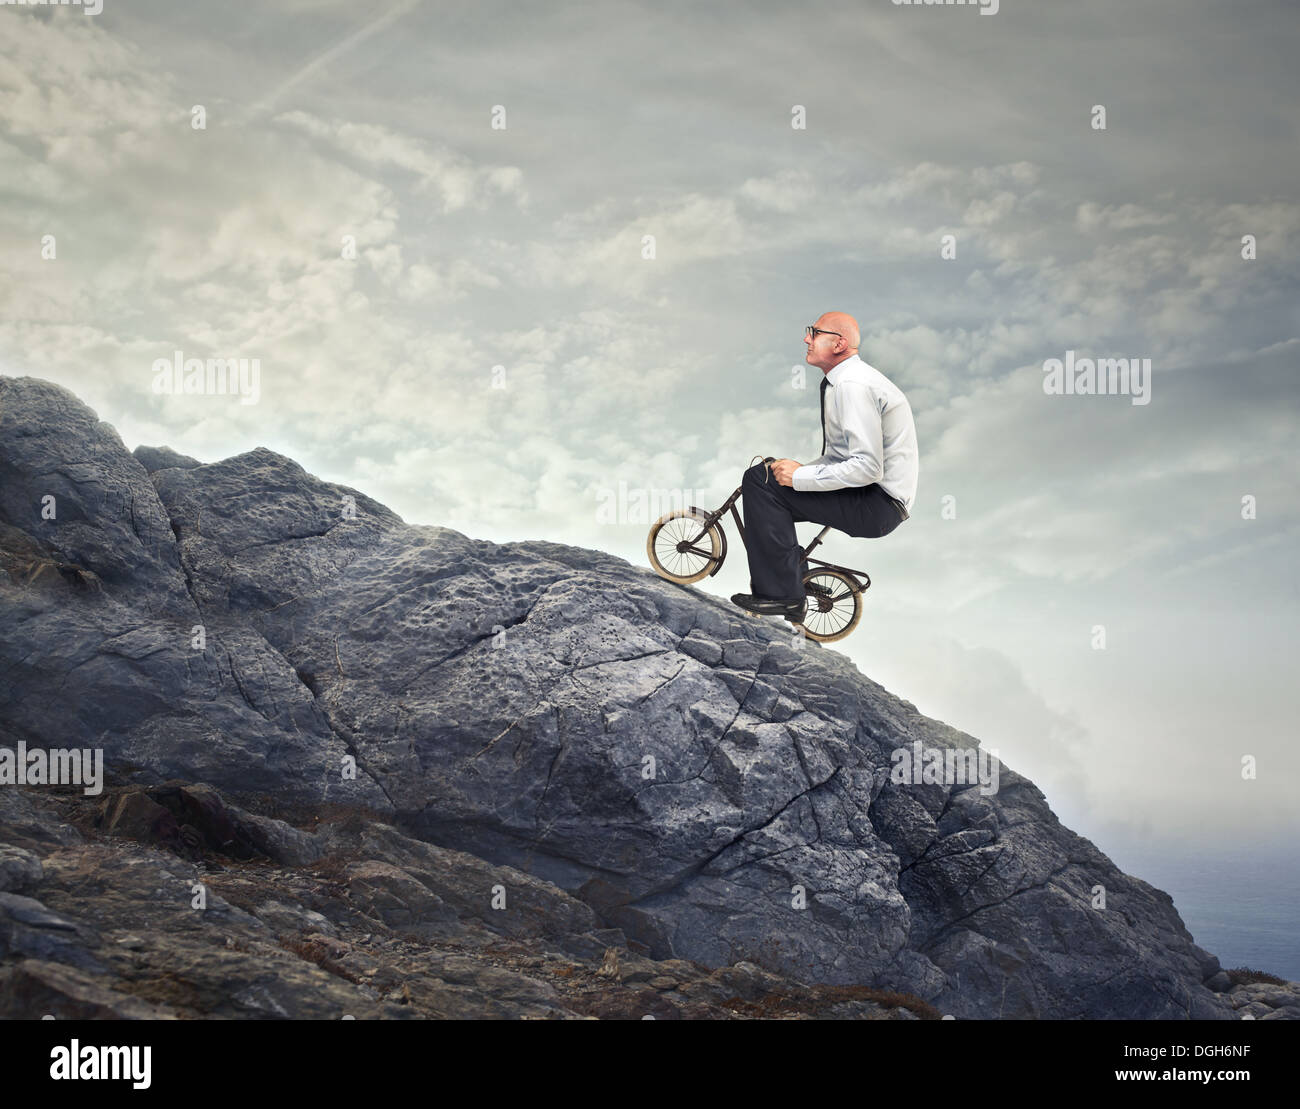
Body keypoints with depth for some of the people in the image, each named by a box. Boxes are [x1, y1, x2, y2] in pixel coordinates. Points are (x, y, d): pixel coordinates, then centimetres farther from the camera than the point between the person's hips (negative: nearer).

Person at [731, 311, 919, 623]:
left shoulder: (854, 385, -18)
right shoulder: (844, 381, 16)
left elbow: (868, 467, -25)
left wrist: (800, 476, -19)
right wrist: (798, 471, 8)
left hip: (879, 504, -10)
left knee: (760, 479, -16)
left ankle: (780, 593, -13)